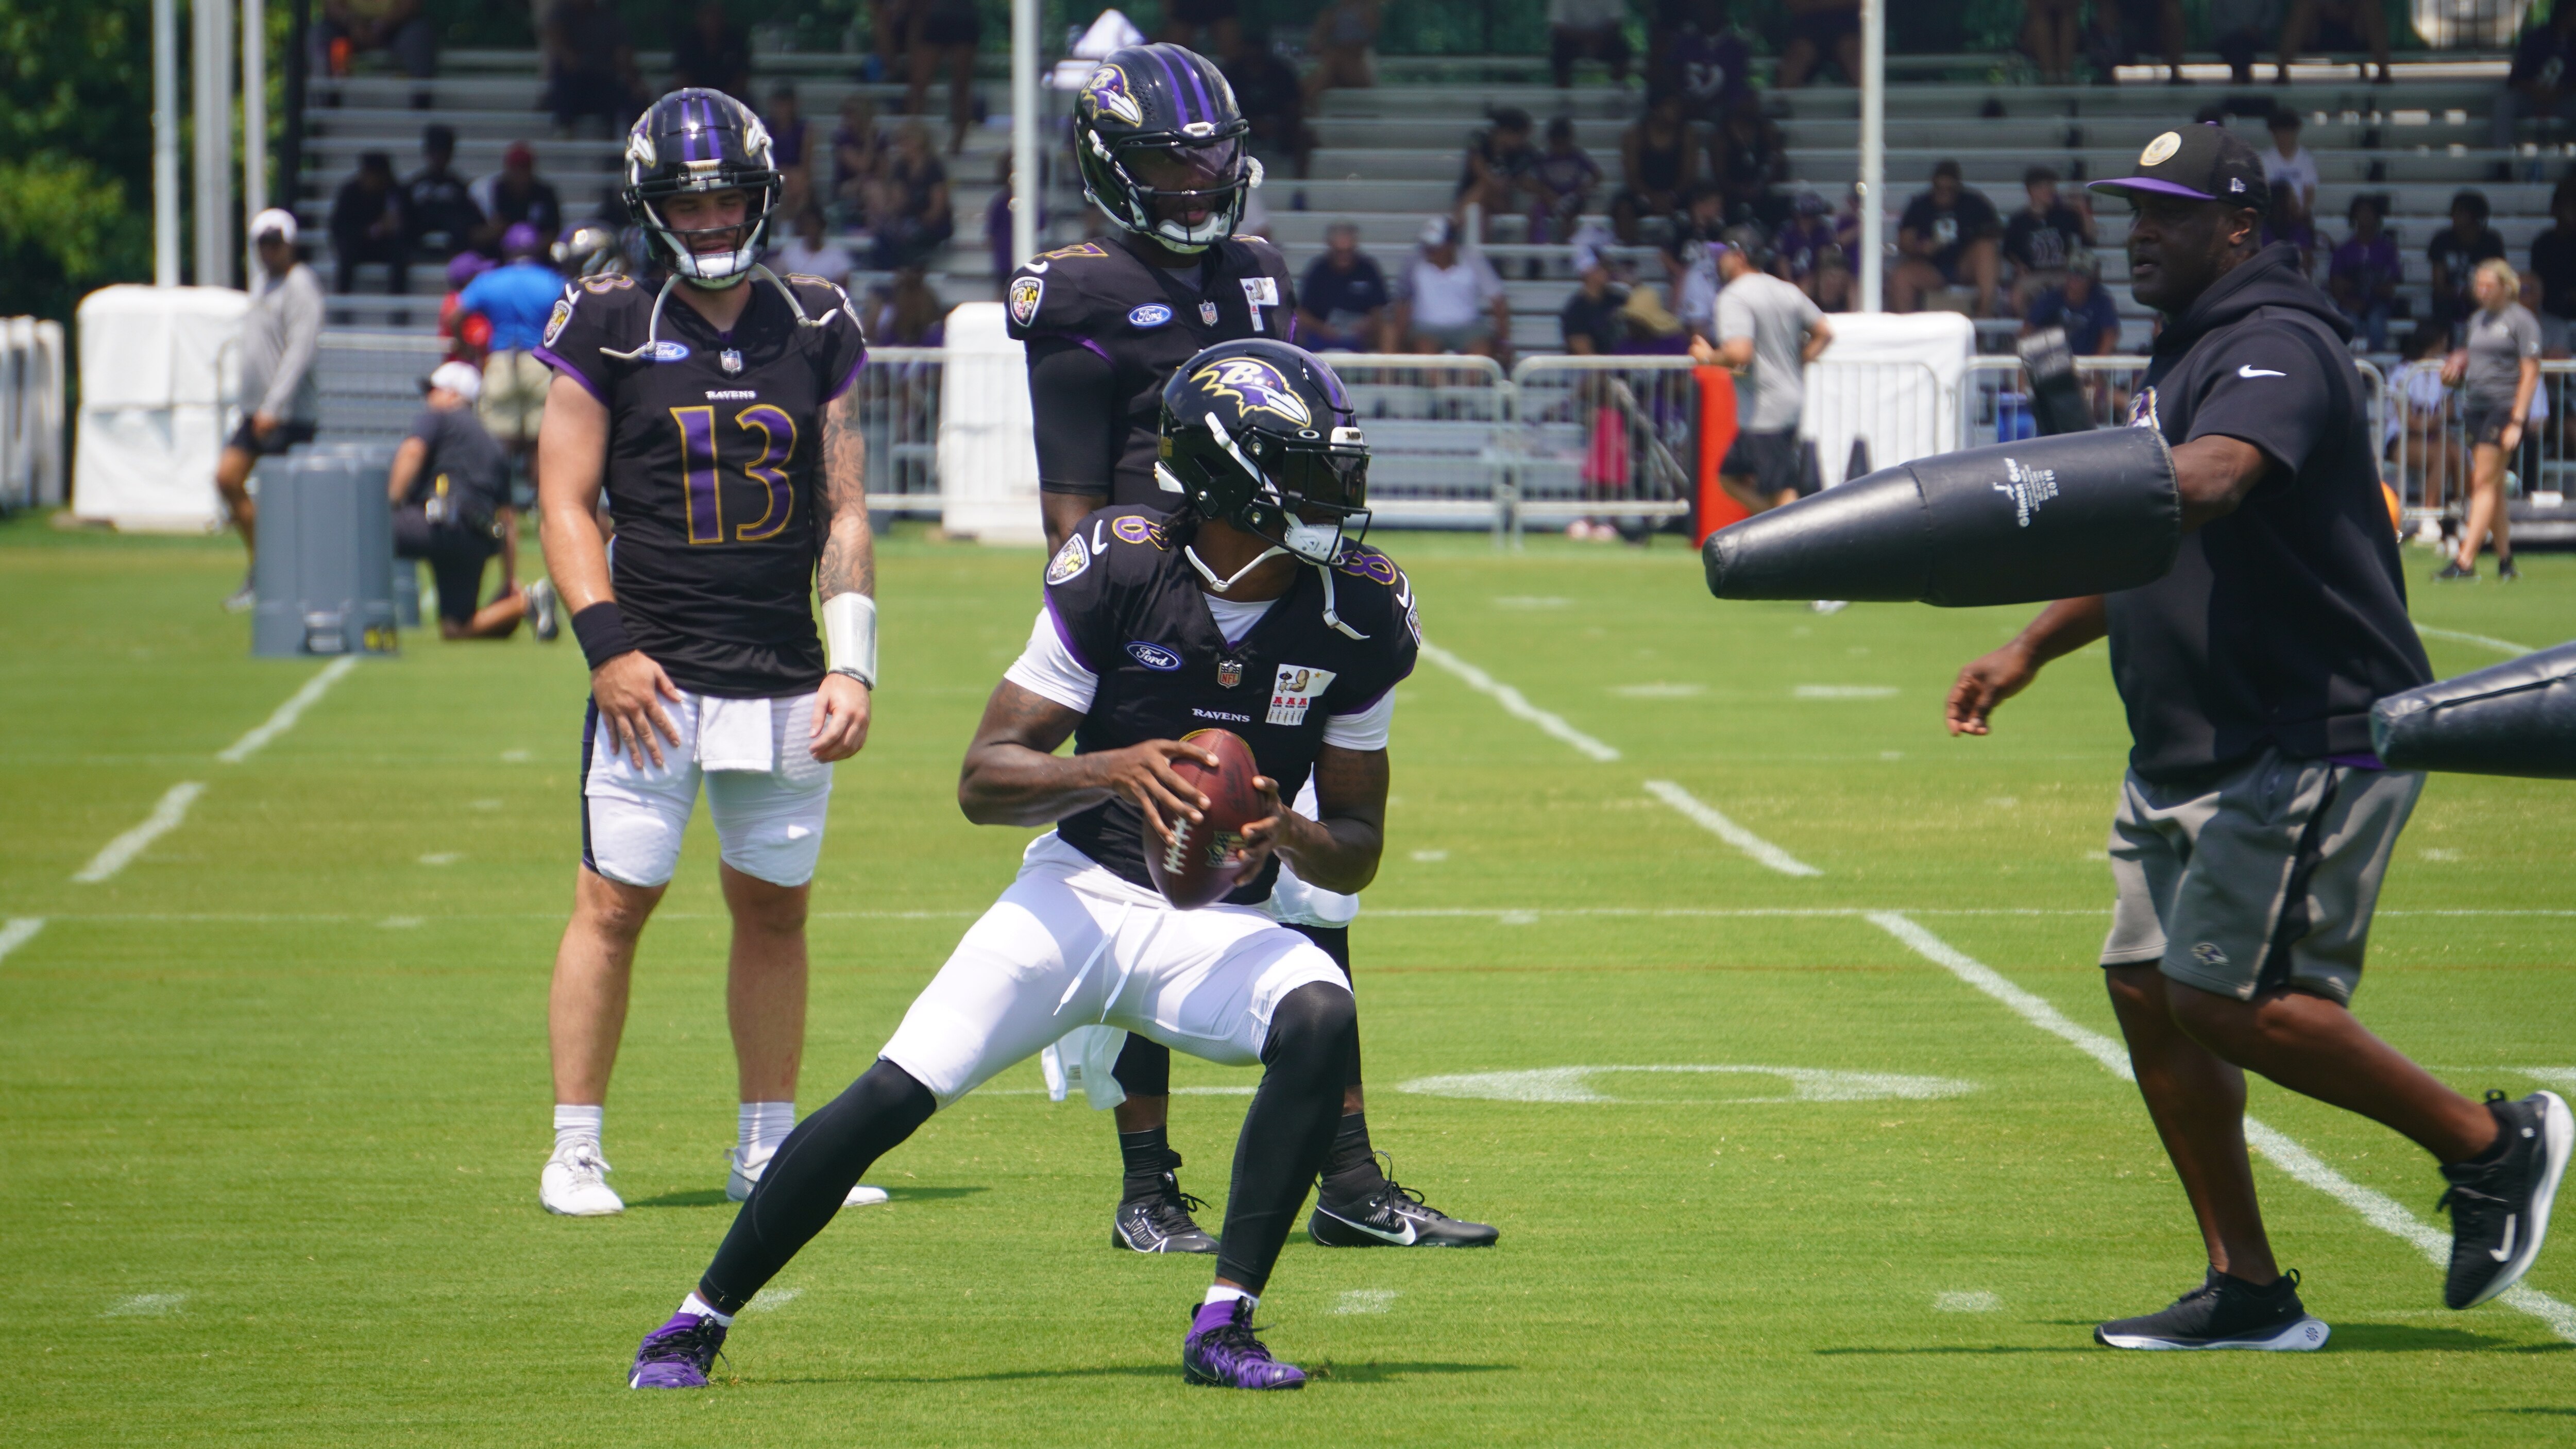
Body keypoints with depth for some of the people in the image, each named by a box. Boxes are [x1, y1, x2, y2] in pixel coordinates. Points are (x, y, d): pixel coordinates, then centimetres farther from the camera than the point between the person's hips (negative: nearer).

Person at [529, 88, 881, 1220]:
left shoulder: (817, 332, 9)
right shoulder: (608, 330, 0)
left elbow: (844, 512, 11)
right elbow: (565, 501, -1)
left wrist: (852, 663, 2)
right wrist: (607, 644, -12)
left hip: (784, 679, 3)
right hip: (656, 670, -3)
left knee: (775, 907, 9)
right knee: (615, 901, -5)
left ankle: (767, 1148, 19)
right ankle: (574, 1152, 2)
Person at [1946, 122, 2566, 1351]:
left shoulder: (2278, 349, -16)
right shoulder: (2182, 359, 18)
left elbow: (2210, 481, -37)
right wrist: (2032, 649, 21)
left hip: (2311, 737, -10)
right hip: (2188, 745, 10)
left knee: (2231, 1000, -15)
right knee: (2147, 986, 6)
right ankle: (2247, 1294, 13)